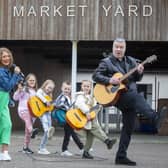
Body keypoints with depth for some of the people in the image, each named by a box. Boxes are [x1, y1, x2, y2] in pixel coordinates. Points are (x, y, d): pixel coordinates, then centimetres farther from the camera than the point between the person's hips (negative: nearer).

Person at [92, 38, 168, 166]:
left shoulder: (131, 61, 16)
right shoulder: (106, 62, 3)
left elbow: (137, 79, 16)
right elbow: (95, 75, -3)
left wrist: (139, 72, -7)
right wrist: (109, 80, -18)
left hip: (129, 100, 5)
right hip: (115, 96, -5)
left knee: (129, 127, 2)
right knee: (137, 97, -34)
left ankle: (121, 156, 8)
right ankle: (156, 118, -52)